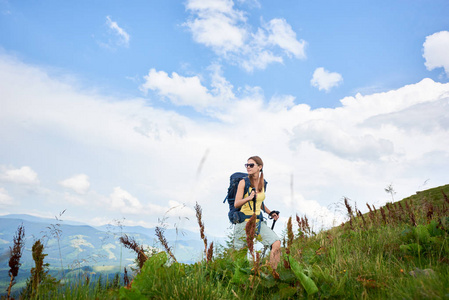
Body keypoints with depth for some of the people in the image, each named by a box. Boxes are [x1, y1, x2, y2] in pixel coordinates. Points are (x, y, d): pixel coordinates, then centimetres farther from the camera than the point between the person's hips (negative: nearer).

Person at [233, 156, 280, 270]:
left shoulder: (263, 183, 8)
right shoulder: (243, 182, -7)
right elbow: (236, 204, -11)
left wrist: (270, 213, 10)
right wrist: (248, 198, -27)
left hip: (258, 221, 4)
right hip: (244, 222, -4)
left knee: (276, 243, -12)